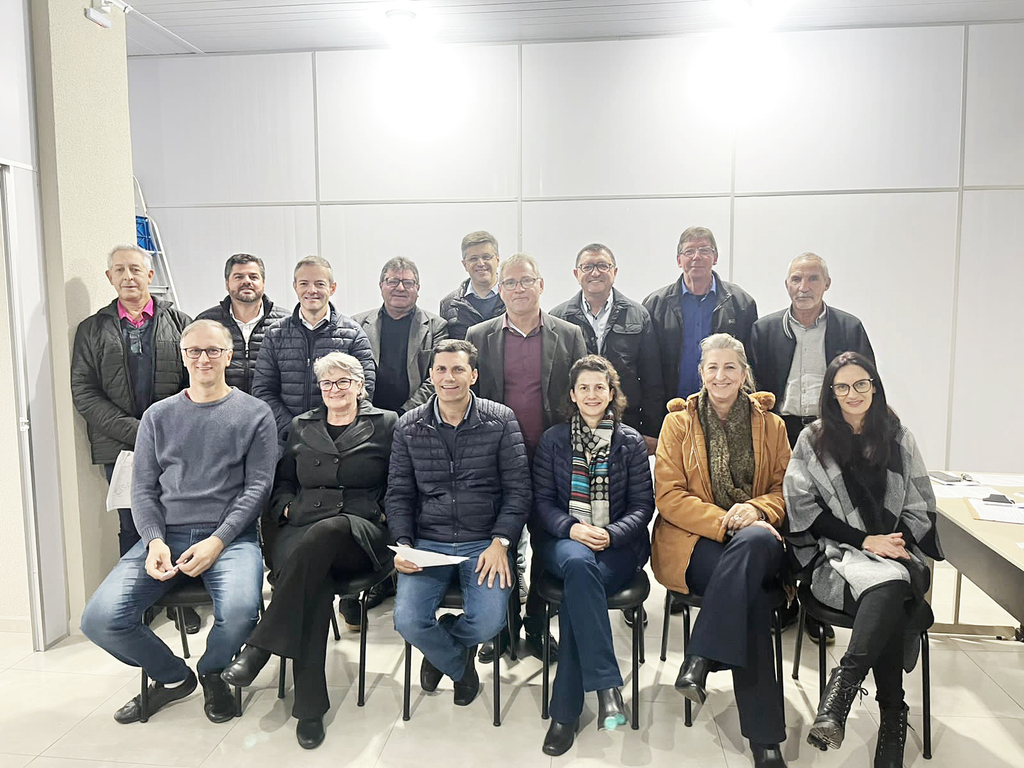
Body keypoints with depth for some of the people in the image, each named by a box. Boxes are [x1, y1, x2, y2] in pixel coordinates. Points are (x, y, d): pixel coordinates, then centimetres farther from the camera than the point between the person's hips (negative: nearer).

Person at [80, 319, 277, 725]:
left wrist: (217, 541, -13)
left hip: (230, 535, -3)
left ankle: (211, 673, 8)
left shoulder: (254, 414, 6)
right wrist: (155, 541, -7)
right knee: (100, 619, -17)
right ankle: (172, 677, 13)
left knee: (239, 612, -31)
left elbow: (258, 485, -1)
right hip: (165, 535, 3)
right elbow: (143, 488, 11)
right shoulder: (159, 416, 15)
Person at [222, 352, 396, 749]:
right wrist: (285, 506, 10)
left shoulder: (386, 424, 12)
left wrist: (384, 513, -3)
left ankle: (259, 647, -32)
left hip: (361, 534, -2)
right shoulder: (301, 426, 23)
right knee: (315, 581, -33)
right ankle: (310, 706, -27)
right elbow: (283, 480, 28)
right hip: (302, 530, 2)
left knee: (325, 532, -40)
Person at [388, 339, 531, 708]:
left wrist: (500, 542, -13)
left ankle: (440, 648, 16)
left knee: (488, 622, -23)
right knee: (407, 622, -21)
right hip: (427, 543, 2)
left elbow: (518, 489, -2)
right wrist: (403, 545, -8)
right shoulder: (409, 427, 6)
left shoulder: (501, 421, 0)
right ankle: (460, 666, 15)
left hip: (484, 542, -1)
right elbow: (399, 493, 7)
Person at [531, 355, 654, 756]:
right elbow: (542, 500, 5)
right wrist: (571, 528, -14)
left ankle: (565, 711, -22)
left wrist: (610, 534, -14)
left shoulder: (631, 442, 7)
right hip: (564, 540, 1)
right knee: (578, 562, -36)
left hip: (617, 544, 0)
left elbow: (643, 505, 4)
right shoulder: (553, 439, 9)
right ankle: (606, 686, -33)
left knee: (577, 588, -32)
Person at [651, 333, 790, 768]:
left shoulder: (770, 425, 14)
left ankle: (699, 659, -28)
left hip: (756, 538, 2)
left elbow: (786, 487, 11)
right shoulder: (678, 422, 6)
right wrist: (723, 521, -16)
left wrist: (758, 509, -12)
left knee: (756, 543, -36)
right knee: (752, 593, -32)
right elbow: (669, 495, -2)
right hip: (693, 540, -2)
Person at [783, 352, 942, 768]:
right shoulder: (813, 440, 6)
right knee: (890, 585, -34)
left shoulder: (898, 438, 14)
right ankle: (892, 713, -28)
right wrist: (864, 540, -9)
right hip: (835, 555, -2)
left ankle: (840, 689, -29)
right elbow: (802, 506, -1)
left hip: (895, 553, 2)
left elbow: (920, 504, 14)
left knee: (891, 593, -34)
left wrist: (900, 542, -6)